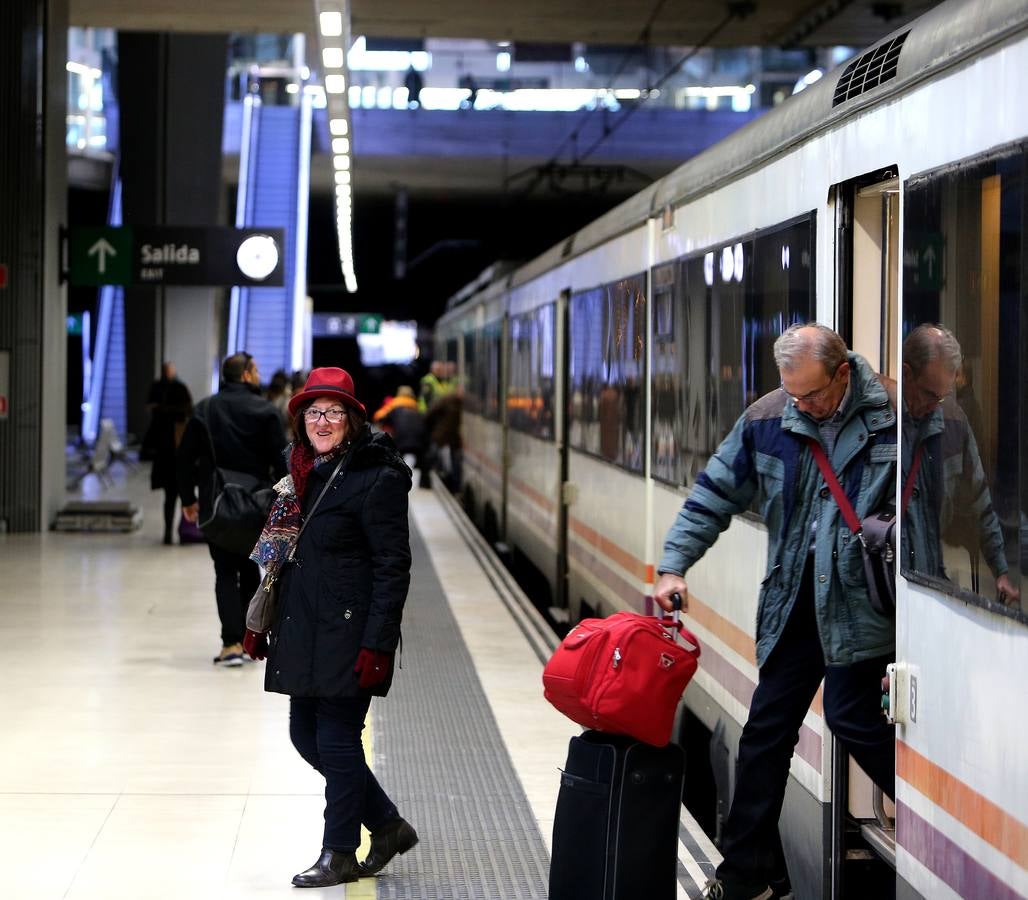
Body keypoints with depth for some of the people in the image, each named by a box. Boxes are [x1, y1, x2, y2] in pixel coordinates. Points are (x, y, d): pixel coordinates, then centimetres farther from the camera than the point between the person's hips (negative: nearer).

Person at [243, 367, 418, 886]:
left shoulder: (376, 478, -12)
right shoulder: (302, 471, 12)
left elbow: (392, 567, -14)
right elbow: (279, 551, 19)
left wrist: (376, 645, -19)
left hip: (348, 632, -8)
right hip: (302, 628, 8)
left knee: (337, 739, -1)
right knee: (306, 735, 11)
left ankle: (339, 854, 14)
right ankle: (388, 826, 26)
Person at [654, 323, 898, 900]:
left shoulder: (890, 416, -10)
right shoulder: (768, 418, 1)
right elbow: (715, 494, 7)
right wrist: (674, 565, -2)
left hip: (860, 604, -5)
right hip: (793, 602, 5)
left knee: (853, 717, -11)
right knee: (768, 728, 8)